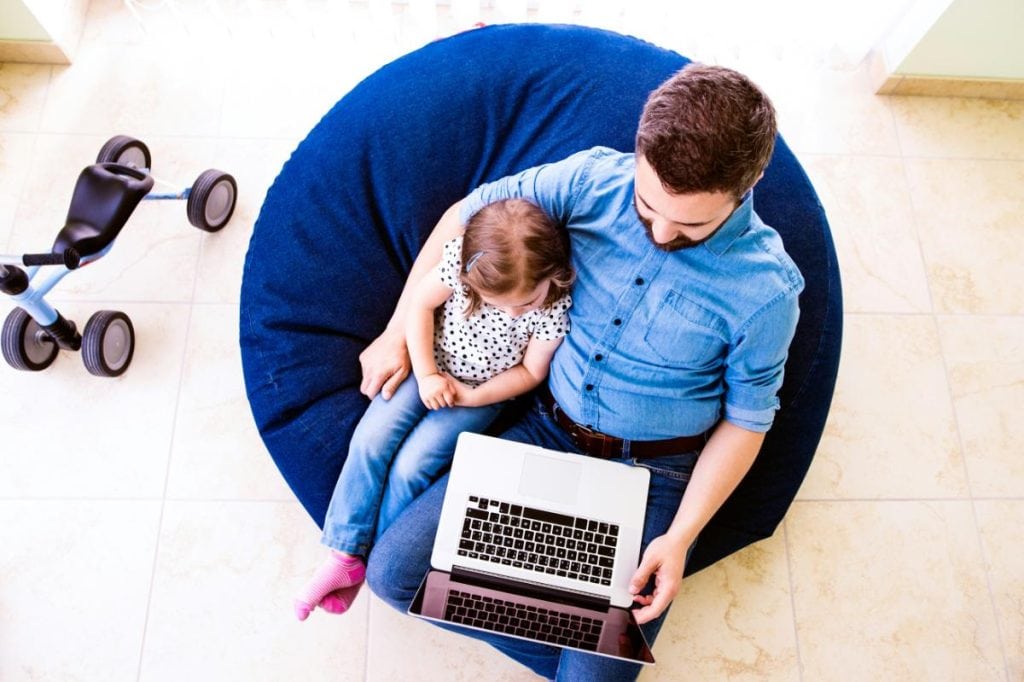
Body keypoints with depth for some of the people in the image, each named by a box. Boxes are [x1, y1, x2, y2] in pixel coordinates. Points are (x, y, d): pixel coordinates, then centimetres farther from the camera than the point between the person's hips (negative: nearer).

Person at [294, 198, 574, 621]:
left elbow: (531, 371, -10)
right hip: (432, 368, 3)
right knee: (371, 441, -12)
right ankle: (344, 554, 2)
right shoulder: (462, 258, -23)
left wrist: (472, 397, -17)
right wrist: (426, 374, -16)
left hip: (485, 392, -2)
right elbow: (420, 304, -9)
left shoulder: (556, 306, -25)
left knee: (410, 467, -15)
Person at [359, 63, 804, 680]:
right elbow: (466, 214, 1)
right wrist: (398, 334, 3)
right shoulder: (595, 178, -11)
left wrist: (681, 537, -12)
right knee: (394, 572, -7)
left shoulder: (764, 289, -17)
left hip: (651, 475, -2)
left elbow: (745, 419, -4)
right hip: (547, 431, 3)